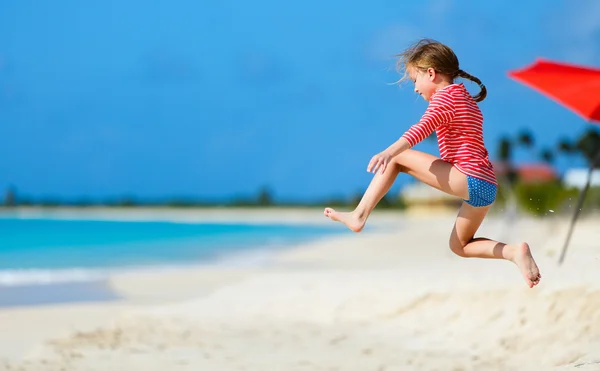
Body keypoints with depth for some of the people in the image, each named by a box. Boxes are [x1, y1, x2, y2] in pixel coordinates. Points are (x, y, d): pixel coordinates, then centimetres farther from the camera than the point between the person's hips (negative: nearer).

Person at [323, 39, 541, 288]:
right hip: (485, 186, 10)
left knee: (396, 158, -6)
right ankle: (515, 251, 3)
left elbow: (422, 128, -24)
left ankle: (359, 216, -11)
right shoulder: (466, 100, 26)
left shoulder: (444, 96, -4)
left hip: (468, 179, -10)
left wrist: (389, 151, -38)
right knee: (459, 246, 23)